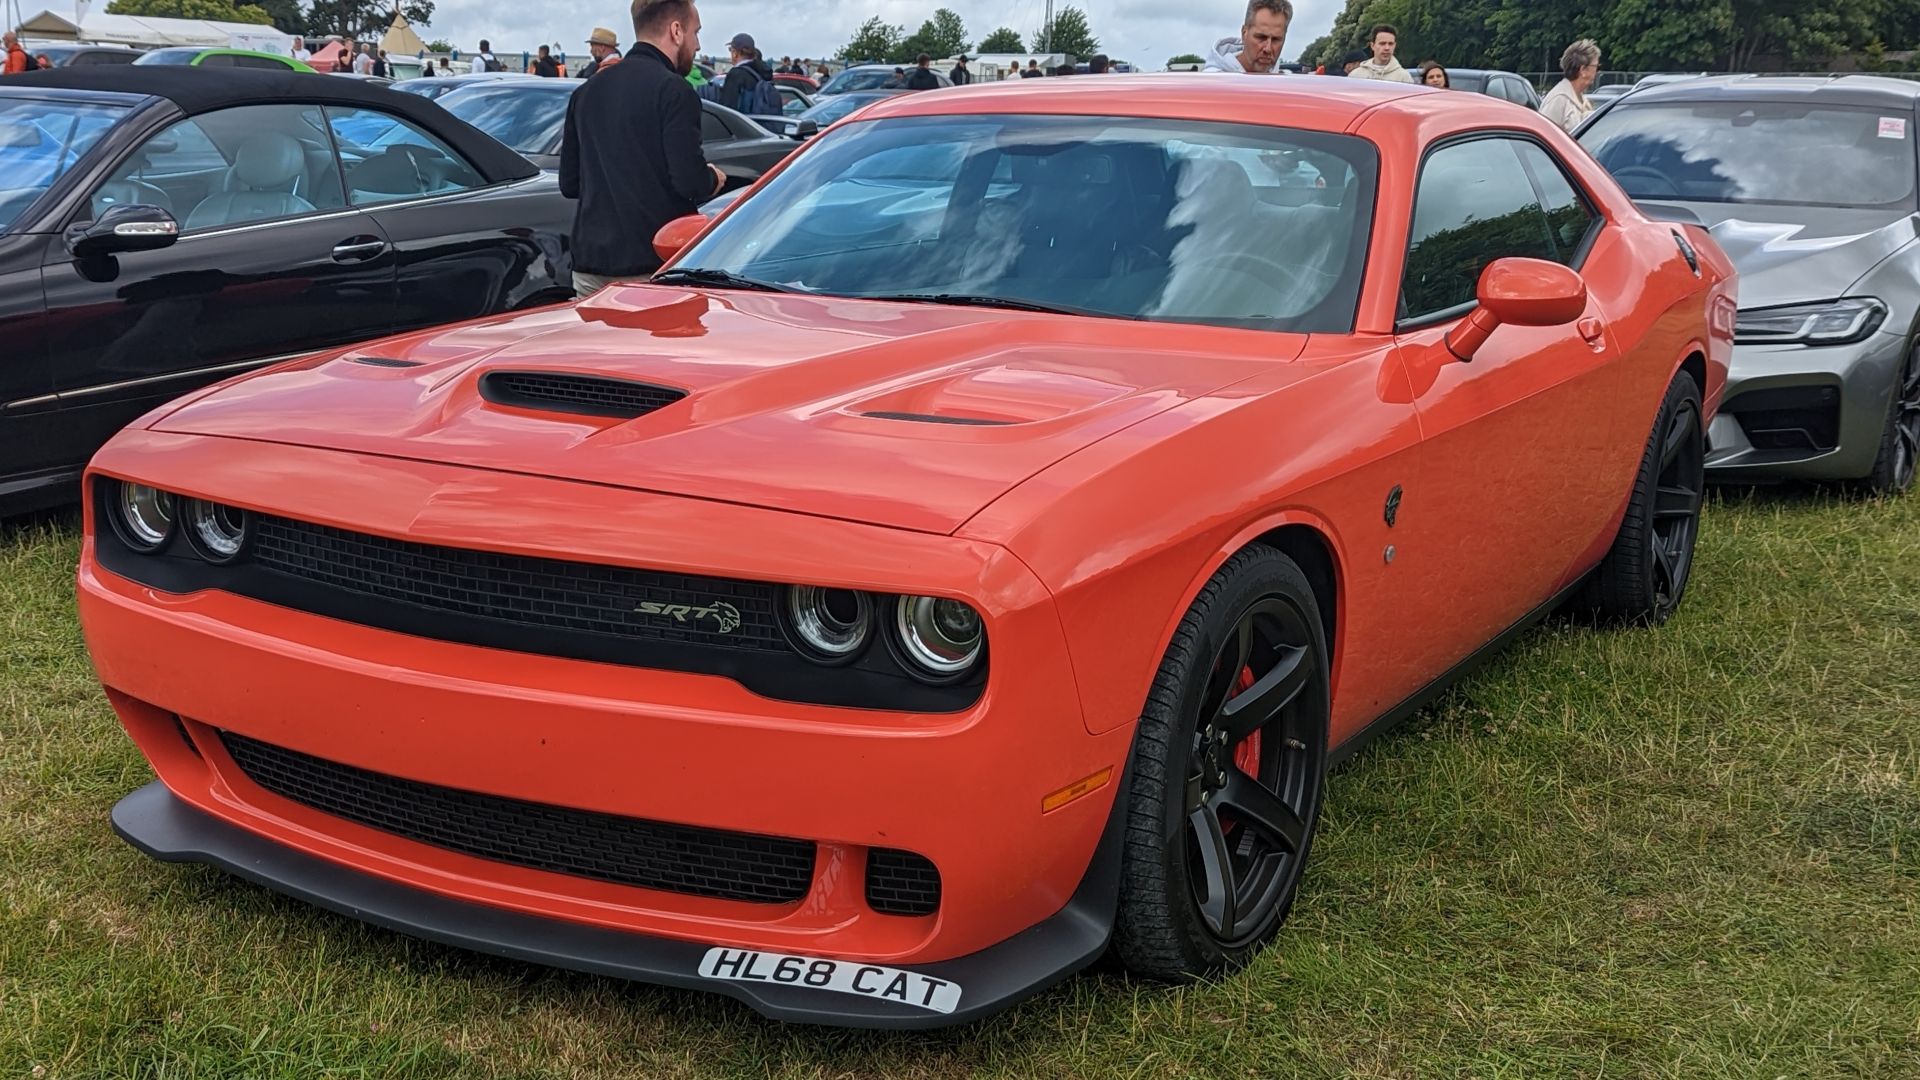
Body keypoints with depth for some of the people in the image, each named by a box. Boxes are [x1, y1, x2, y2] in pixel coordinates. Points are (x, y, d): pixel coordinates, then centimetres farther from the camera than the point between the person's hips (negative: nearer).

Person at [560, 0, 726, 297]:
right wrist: (713, 180, 5)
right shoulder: (673, 90, -10)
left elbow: (569, 183, 16)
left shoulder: (586, 91, 13)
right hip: (654, 267, -6)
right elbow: (689, 180, -17)